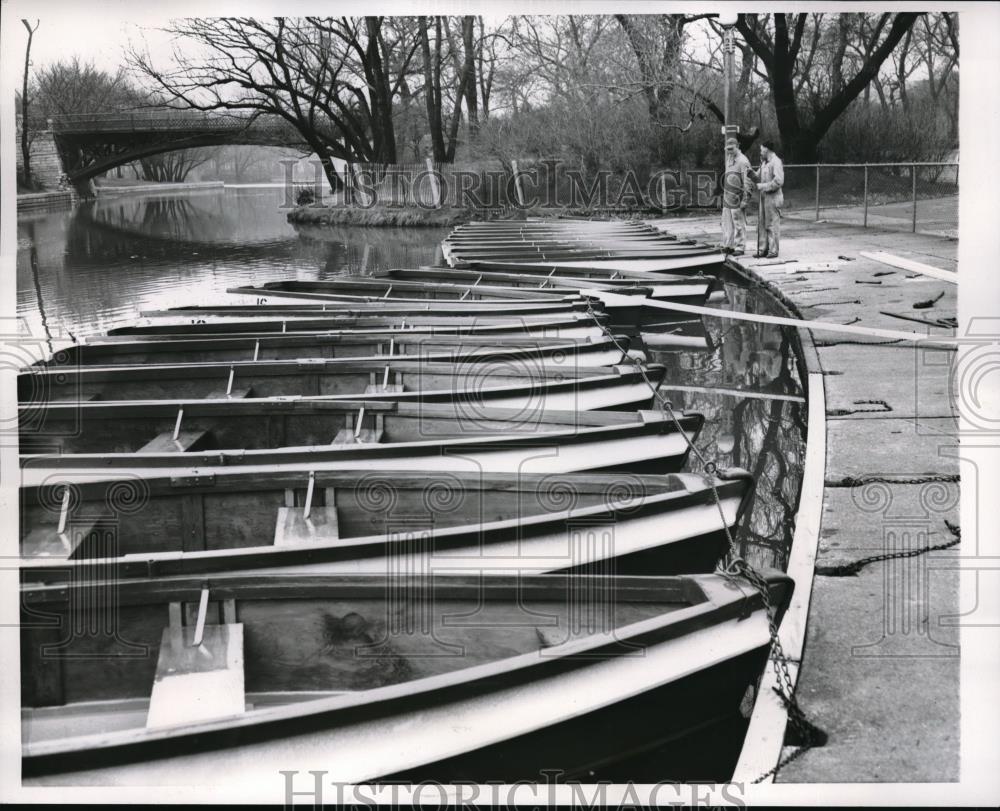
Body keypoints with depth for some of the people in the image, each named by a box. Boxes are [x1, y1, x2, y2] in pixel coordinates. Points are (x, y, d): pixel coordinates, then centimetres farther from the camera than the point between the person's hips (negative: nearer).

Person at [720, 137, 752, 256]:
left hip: (737, 197, -8)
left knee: (739, 224, -3)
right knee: (727, 222, 10)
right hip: (727, 197, 8)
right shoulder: (729, 159, 15)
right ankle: (728, 245, 16)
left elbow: (747, 181, -14)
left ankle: (740, 248, 2)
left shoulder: (742, 161, -12)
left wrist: (745, 199, -17)